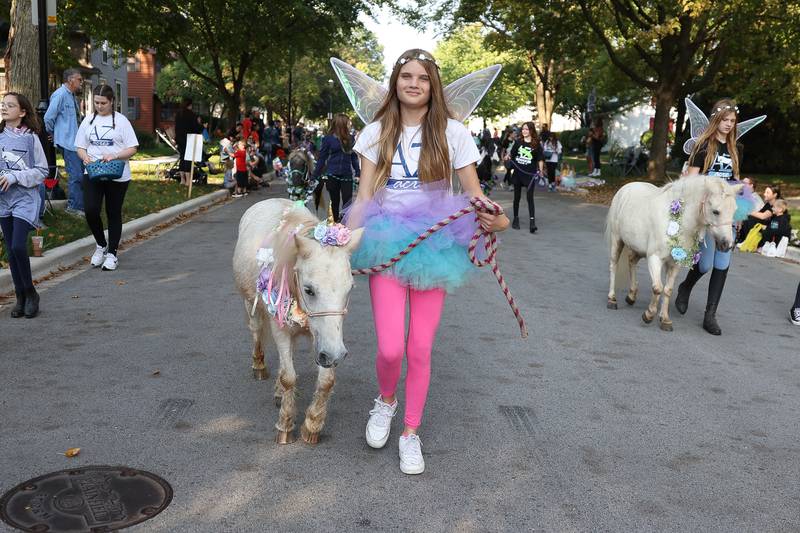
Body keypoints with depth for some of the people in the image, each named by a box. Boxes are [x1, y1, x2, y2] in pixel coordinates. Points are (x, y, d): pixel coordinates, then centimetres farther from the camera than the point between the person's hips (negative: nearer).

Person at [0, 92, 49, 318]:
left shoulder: (31, 137, -6)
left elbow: (42, 171, -4)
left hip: (25, 199, -4)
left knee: (18, 246, -14)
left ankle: (30, 293, 7)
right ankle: (20, 297, 20)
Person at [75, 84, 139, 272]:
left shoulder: (121, 121, -1)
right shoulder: (88, 120, 9)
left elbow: (132, 149, -4)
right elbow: (80, 147, 11)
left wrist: (114, 155, -21)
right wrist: (85, 157, -11)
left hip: (117, 175, -2)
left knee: (114, 214, 6)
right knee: (91, 211, -9)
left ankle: (112, 253, 18)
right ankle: (101, 245, 17)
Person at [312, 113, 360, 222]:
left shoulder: (350, 139, 5)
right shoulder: (328, 139, -3)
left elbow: (354, 157, 9)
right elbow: (322, 158, -2)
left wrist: (358, 173, 3)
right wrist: (315, 176, -4)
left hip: (347, 175, 2)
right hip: (332, 175, -2)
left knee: (347, 201, -4)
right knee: (335, 201, 10)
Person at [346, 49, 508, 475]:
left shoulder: (452, 133, 0)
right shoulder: (377, 133, 4)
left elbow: (473, 193, 1)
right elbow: (364, 196, 0)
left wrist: (494, 220, -20)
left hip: (434, 247, 0)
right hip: (386, 246, 0)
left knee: (421, 349, 5)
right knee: (390, 348, -10)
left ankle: (411, 433, 24)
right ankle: (385, 401, 26)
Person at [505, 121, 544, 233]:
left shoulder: (536, 144, -1)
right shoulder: (518, 142, 5)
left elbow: (540, 159, 0)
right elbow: (512, 155, 14)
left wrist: (540, 170, -11)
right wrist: (508, 157, -5)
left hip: (530, 174, -3)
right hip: (517, 173, 3)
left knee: (530, 198, -9)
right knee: (517, 197, 11)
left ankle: (532, 222, -13)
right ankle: (516, 219, 25)